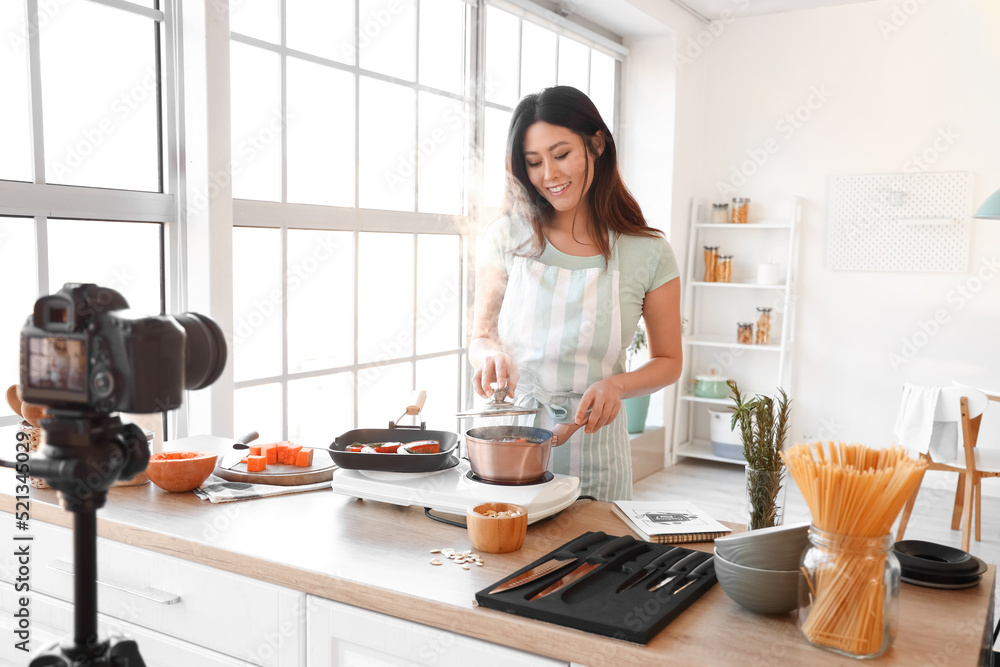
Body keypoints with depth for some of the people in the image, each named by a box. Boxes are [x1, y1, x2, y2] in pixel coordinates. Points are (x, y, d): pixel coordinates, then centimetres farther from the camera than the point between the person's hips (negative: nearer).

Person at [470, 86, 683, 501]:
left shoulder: (648, 254, -5)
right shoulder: (506, 238, -2)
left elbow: (668, 362, 4)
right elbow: (481, 337, 7)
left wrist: (617, 384, -14)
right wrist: (492, 354, -15)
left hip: (593, 443, 0)